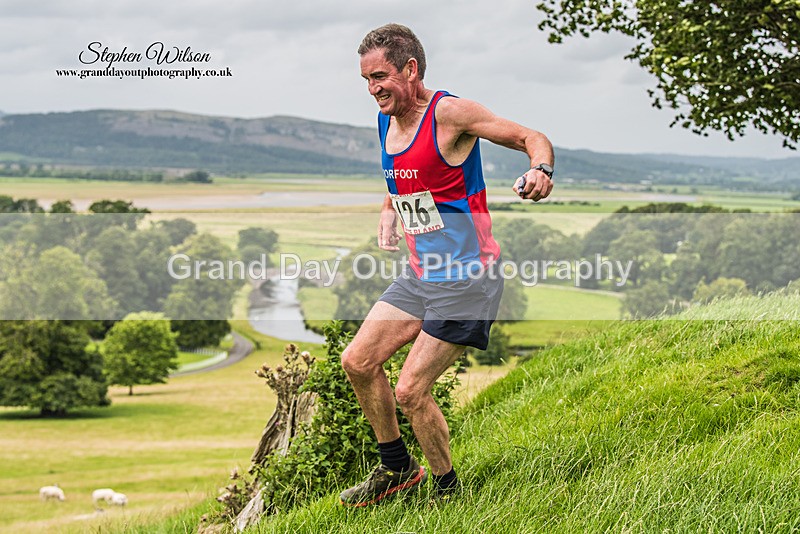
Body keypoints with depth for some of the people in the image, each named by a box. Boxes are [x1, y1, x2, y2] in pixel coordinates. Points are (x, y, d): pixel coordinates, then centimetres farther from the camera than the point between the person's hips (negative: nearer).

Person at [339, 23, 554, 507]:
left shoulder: (449, 113, -15)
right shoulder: (387, 122, 9)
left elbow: (532, 138, -11)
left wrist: (541, 171, -33)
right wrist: (389, 216, 7)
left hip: (467, 280, -8)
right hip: (422, 278, 8)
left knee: (410, 391, -10)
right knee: (358, 362, 5)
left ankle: (449, 490, 12)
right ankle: (398, 468, 23)